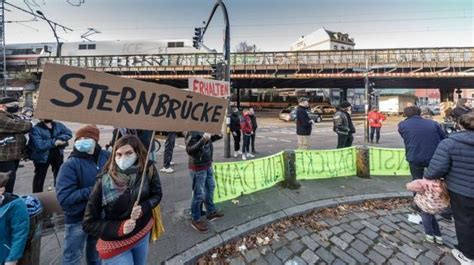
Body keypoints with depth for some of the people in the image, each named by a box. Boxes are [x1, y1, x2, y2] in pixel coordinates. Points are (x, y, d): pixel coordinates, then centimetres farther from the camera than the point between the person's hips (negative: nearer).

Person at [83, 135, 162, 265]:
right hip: (115, 244, -3)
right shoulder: (104, 183, -22)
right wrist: (119, 228, -25)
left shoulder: (148, 170, -18)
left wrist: (143, 208, -24)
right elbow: (89, 224, -12)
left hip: (143, 234, 3)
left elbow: (156, 195, -5)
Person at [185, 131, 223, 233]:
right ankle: (196, 219, 27)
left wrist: (217, 135, -1)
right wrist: (203, 139, -39)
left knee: (210, 187, 22)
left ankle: (211, 211, 43)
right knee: (199, 194, 5)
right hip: (198, 167, -9)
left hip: (208, 164, 9)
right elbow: (189, 150, -27)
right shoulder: (193, 132, -22)